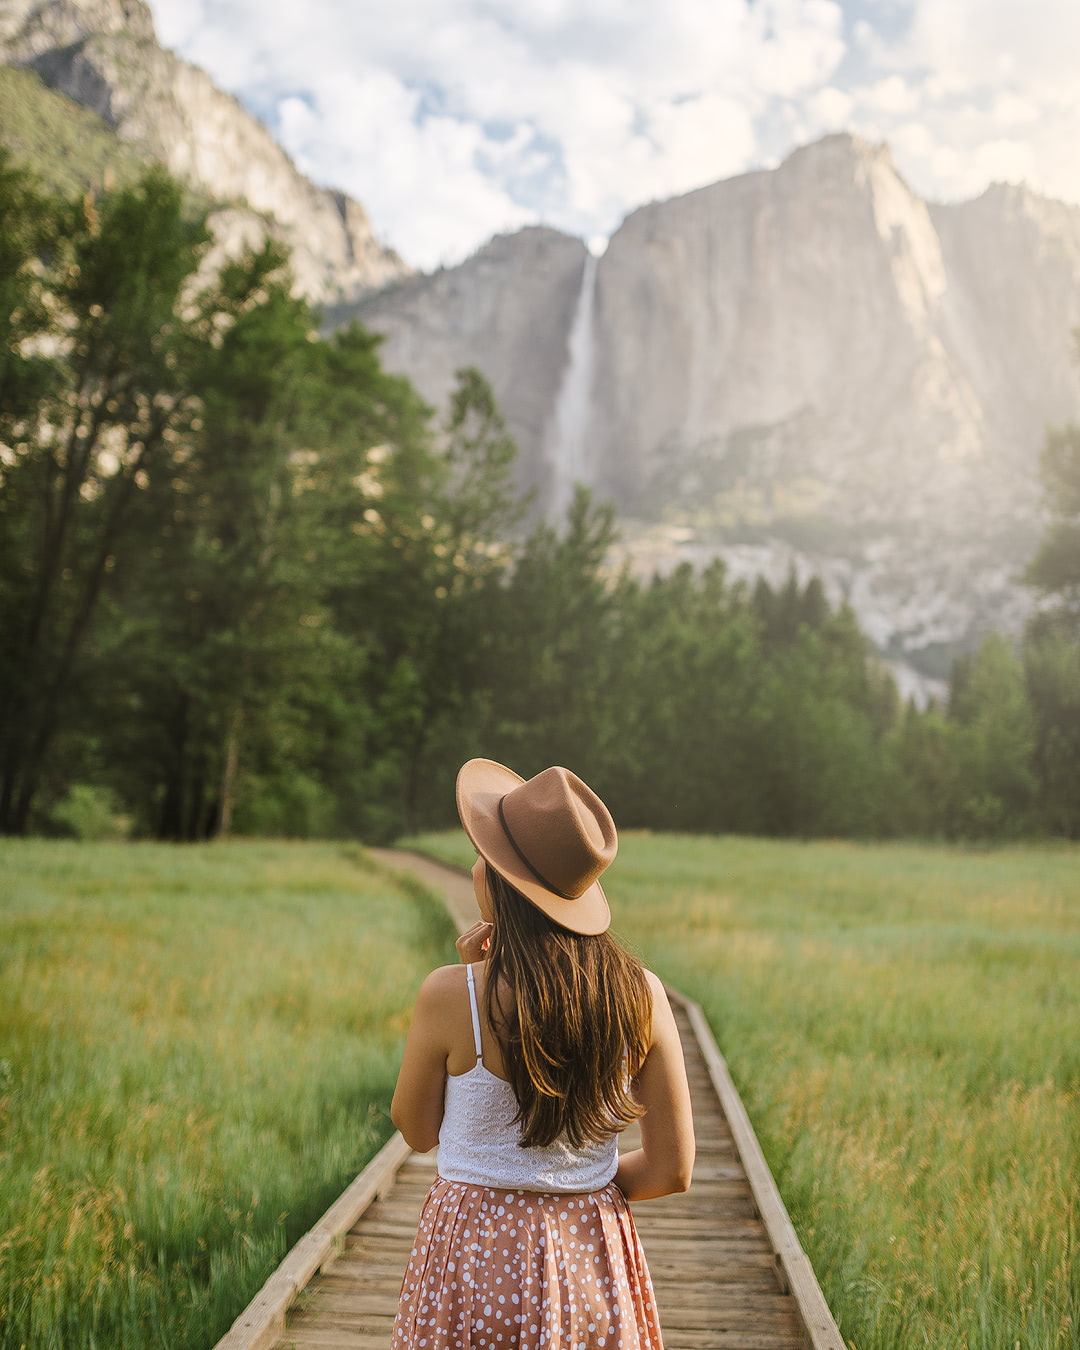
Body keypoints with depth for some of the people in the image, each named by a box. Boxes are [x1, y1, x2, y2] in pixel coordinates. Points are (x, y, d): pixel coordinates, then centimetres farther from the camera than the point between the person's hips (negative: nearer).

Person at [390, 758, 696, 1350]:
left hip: (476, 1257, -2)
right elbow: (672, 1169, -5)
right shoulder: (641, 995, -9)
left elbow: (416, 1132, 1)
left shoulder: (451, 995, -17)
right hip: (594, 1256, 2)